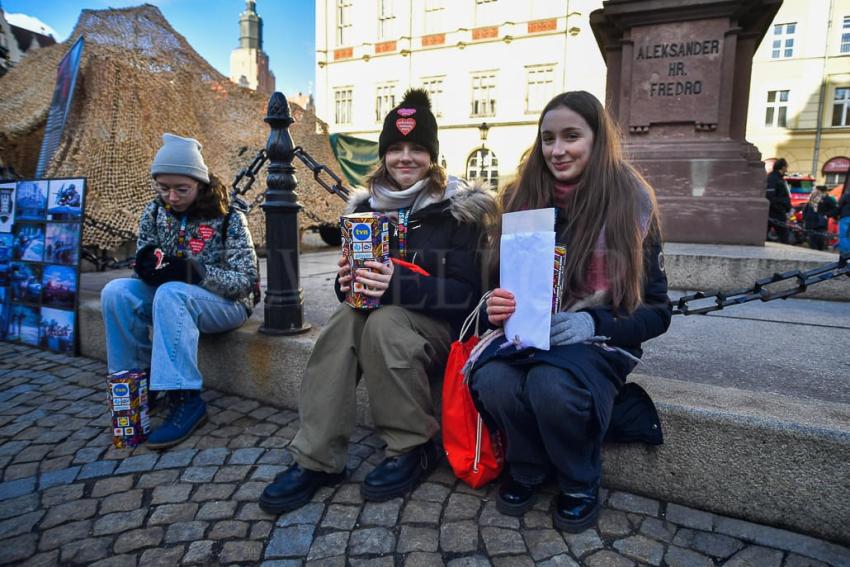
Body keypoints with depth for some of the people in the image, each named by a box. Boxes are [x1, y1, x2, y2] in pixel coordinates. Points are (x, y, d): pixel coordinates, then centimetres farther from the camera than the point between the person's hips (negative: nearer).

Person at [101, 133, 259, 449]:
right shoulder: (155, 212, 2)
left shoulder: (228, 218, -12)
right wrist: (148, 264, -16)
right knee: (116, 292, -20)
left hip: (225, 305, -5)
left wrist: (193, 271, -30)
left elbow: (246, 281, -17)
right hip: (167, 297, 5)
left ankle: (186, 400, -32)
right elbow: (143, 267, 9)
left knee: (170, 295, -35)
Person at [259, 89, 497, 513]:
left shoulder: (458, 210, -7)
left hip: (441, 324, -4)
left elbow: (464, 292, -15)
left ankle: (413, 449, -13)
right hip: (379, 314, 4)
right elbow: (354, 281, 11)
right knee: (346, 318, -28)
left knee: (383, 323, -33)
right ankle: (317, 460, -22)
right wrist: (347, 282, -15)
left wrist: (398, 284, -30)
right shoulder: (367, 208, 8)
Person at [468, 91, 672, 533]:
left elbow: (656, 312, -3)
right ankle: (526, 469, 3)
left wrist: (592, 325, -22)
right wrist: (498, 307, -17)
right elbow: (500, 279, 7)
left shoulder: (631, 205, -5)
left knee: (552, 386, -35)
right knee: (492, 380, -30)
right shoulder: (521, 197, 1)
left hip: (600, 340, -2)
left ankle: (580, 484, 0)